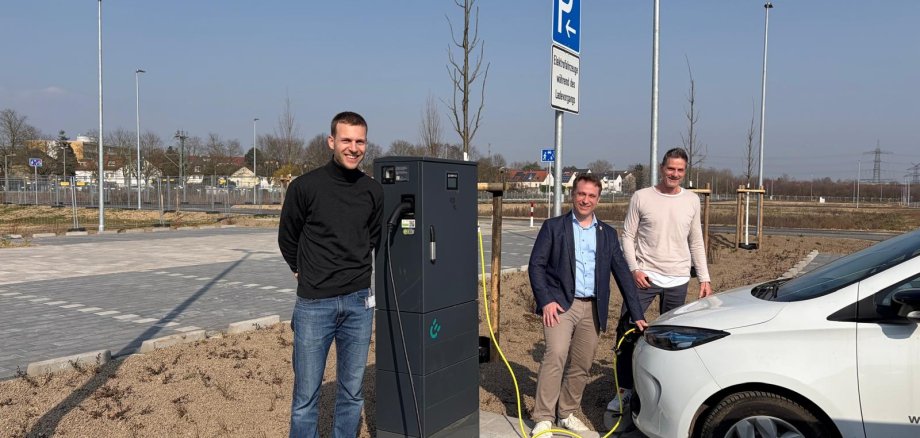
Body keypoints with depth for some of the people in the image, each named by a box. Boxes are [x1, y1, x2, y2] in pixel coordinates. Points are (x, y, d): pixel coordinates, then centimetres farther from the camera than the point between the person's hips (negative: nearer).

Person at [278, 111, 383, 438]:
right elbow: (287, 239, 7)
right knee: (306, 395, 4)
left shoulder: (373, 191, 3)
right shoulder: (305, 187, -7)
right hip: (314, 303, -3)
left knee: (352, 393, 12)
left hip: (358, 302, 3)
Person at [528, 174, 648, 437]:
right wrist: (545, 300, -12)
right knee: (556, 355, -17)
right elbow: (536, 265, -1)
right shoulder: (553, 227, 4)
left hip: (593, 309, 4)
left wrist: (637, 314, 7)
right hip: (561, 304, -3)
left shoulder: (608, 234, 13)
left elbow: (622, 273, 11)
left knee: (581, 366, 7)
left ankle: (567, 413, 24)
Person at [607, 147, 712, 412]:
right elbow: (628, 236, -1)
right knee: (627, 330, -5)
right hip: (645, 276, -2)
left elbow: (696, 243, 11)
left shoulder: (691, 201, 6)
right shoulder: (642, 197, -2)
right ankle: (625, 389, 7)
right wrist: (634, 268, -12)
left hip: (678, 280, 3)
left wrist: (704, 278, 6)